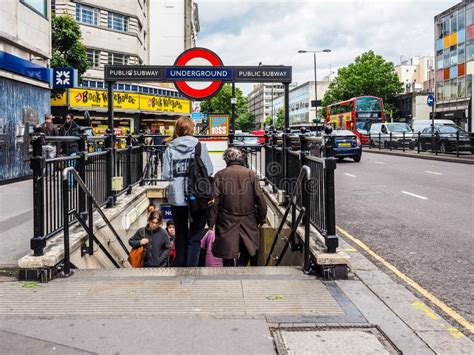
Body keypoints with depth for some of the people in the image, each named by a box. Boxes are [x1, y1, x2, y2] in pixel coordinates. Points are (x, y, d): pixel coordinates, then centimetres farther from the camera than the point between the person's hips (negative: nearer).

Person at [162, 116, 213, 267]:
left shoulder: (170, 149, -1)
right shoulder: (199, 146, -5)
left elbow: (166, 174, -4)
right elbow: (209, 171, -7)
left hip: (177, 198, 2)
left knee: (180, 236, 17)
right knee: (195, 237, 5)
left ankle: (181, 267, 28)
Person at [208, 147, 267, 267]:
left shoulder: (220, 175, -3)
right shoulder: (251, 174, 0)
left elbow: (214, 200, -6)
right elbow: (260, 198, -2)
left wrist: (211, 221, -1)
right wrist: (261, 219, 6)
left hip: (227, 221, -1)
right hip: (248, 221, 1)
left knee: (228, 254, 7)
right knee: (250, 250, 15)